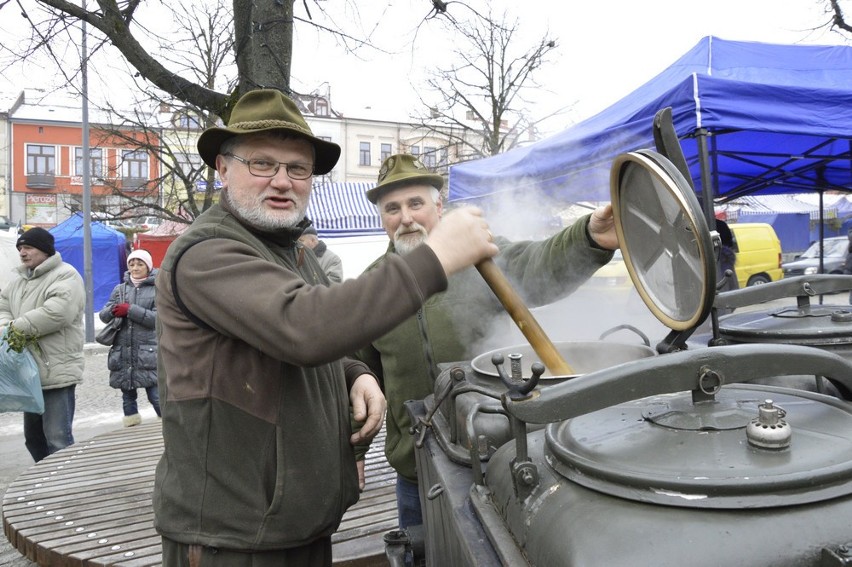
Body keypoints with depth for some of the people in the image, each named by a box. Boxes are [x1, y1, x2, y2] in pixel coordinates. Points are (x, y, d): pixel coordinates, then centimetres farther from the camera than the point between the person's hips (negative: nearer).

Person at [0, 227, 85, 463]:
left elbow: (58, 312, -24)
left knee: (58, 439, -7)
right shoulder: (20, 280, 18)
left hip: (56, 372, -9)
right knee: (33, 437, 19)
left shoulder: (66, 275, -10)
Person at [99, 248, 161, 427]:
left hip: (148, 353, -4)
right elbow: (103, 315, 7)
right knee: (127, 397, 12)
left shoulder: (157, 289, 2)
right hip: (122, 353, 4)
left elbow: (158, 318, -9)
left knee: (156, 397, -6)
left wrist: (130, 310, -16)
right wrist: (112, 311, -16)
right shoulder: (120, 289, 13)